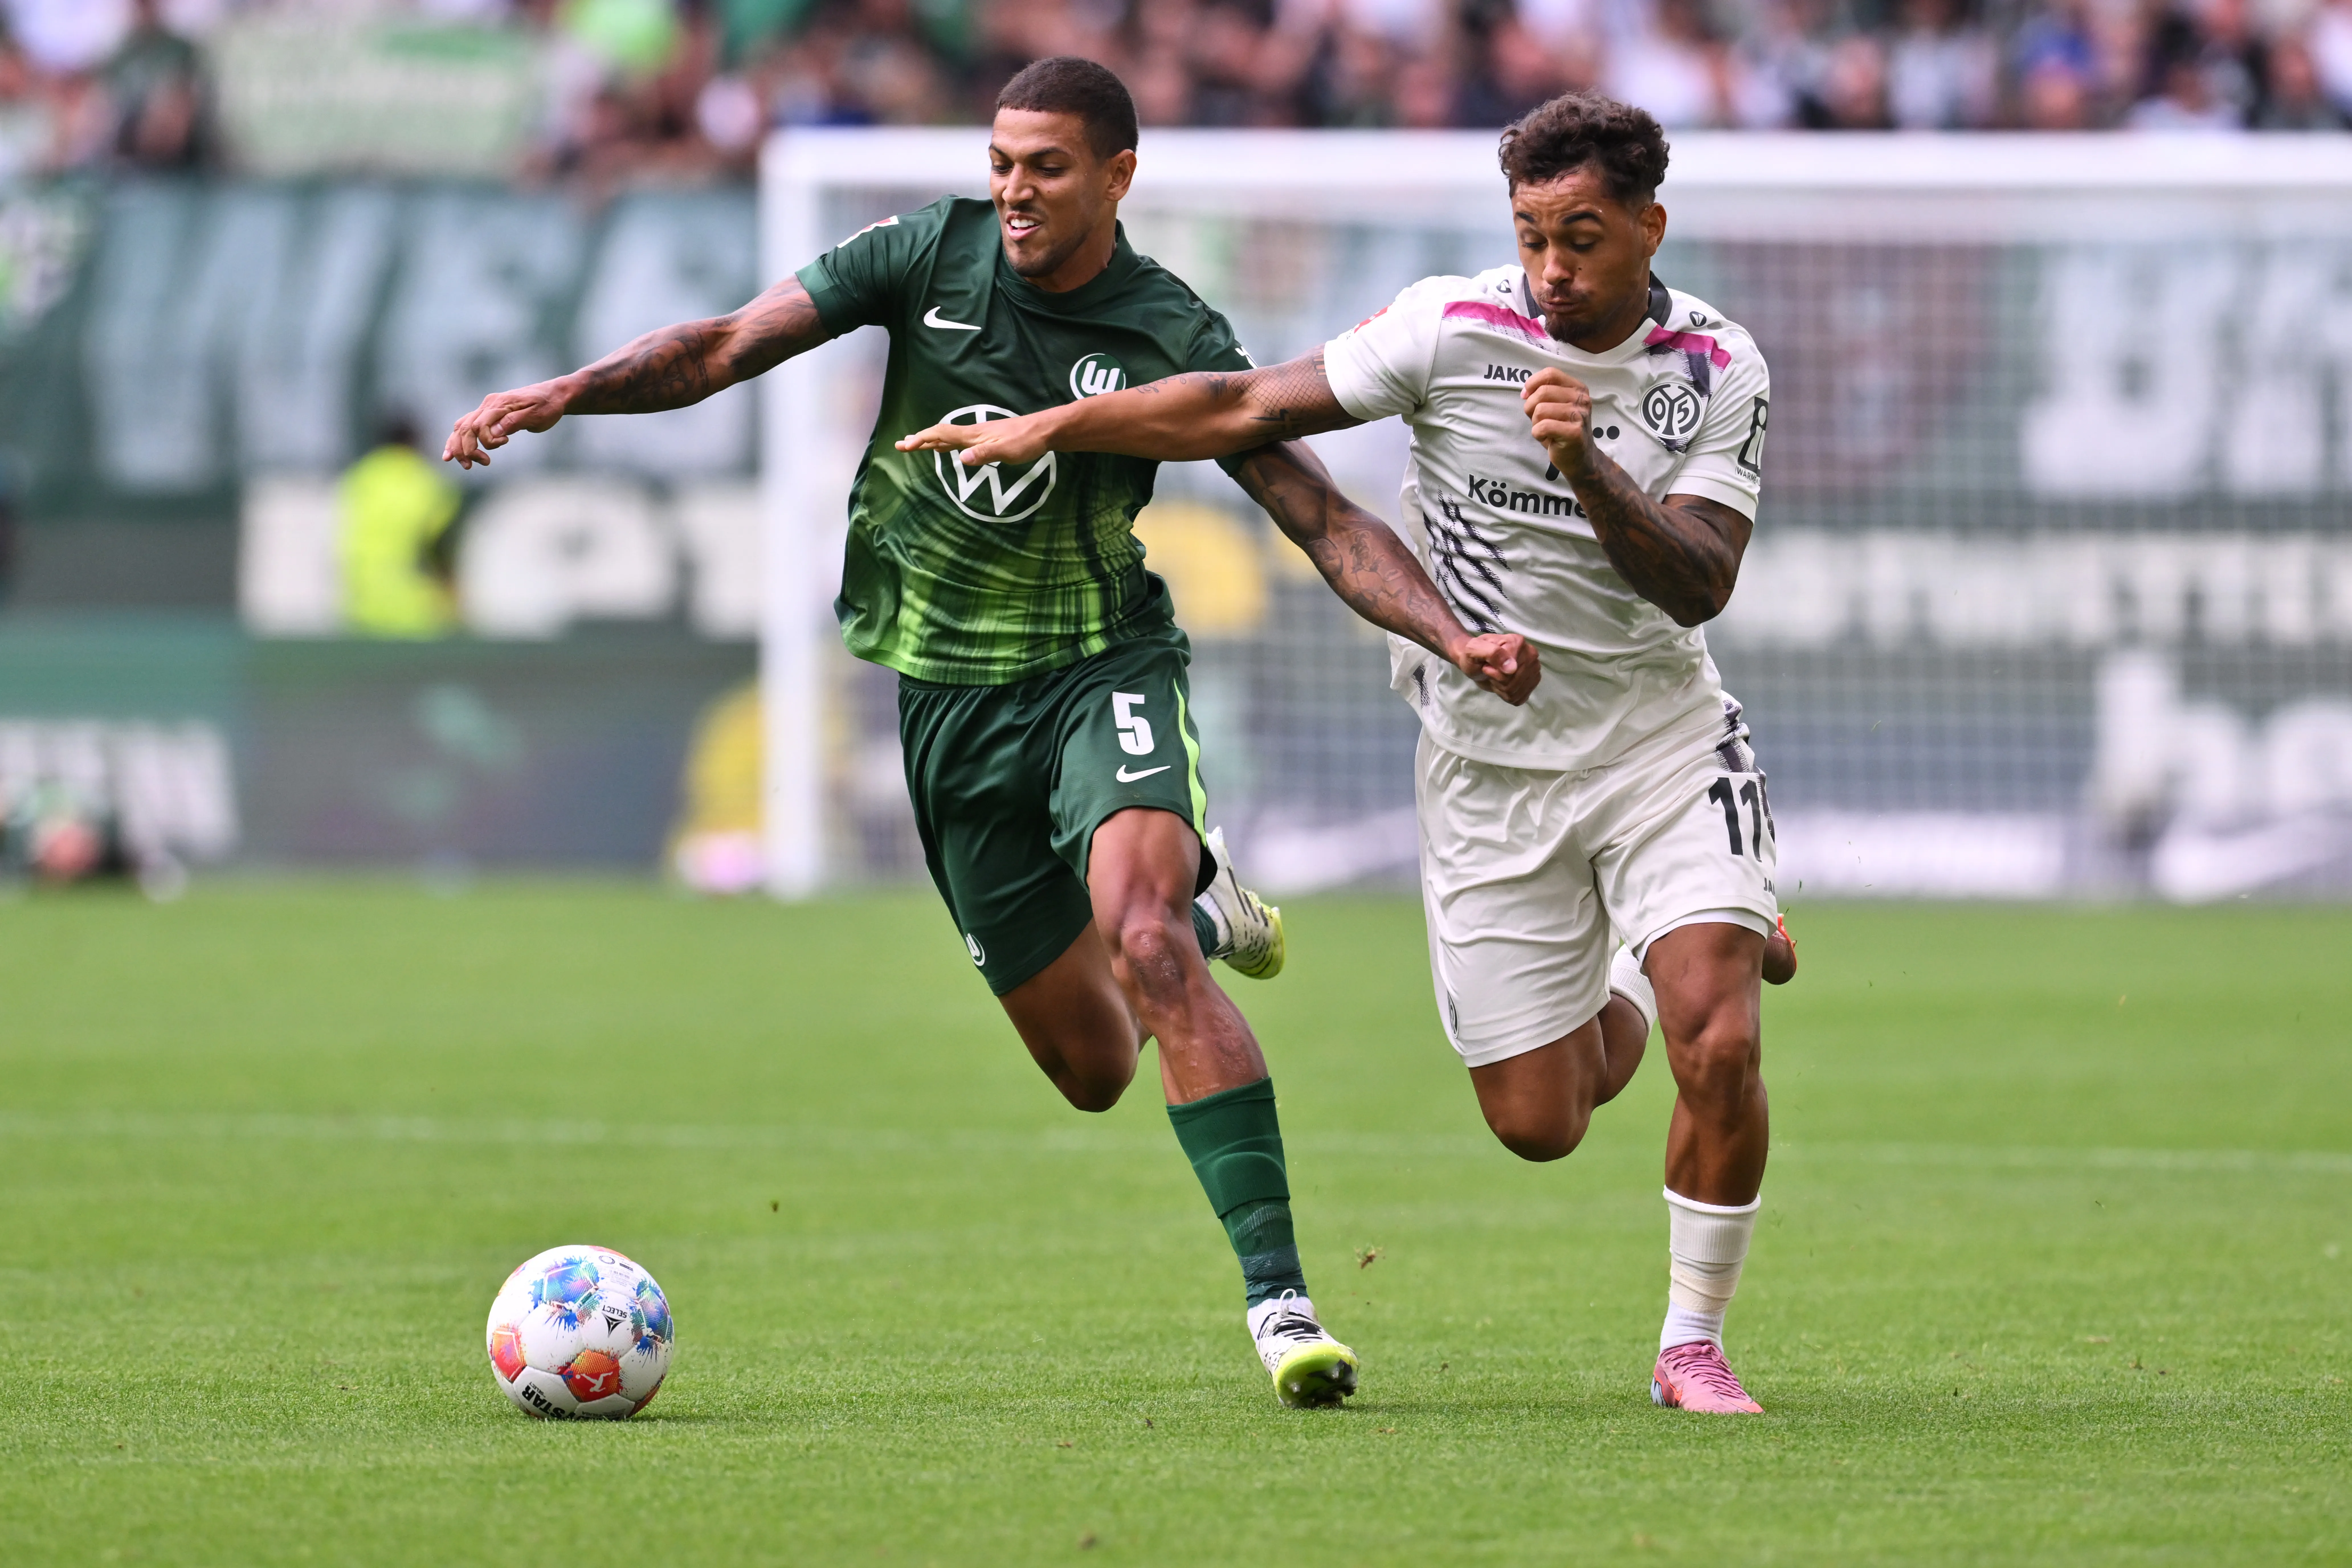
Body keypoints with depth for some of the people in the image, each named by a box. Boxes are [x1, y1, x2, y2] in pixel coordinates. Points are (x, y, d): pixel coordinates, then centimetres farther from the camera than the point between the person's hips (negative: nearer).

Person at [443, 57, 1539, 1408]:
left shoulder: (1175, 342, -11)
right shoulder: (932, 256, -5)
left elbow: (1328, 522, -11)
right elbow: (727, 348, -4)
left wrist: (1456, 638, -27)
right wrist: (567, 394, -19)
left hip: (1102, 666, -3)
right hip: (948, 692, 3)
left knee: (1143, 939, -32)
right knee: (1090, 1068, 7)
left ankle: (1280, 1296, -31)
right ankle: (1200, 900, 44)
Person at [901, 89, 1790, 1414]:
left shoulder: (1719, 370, -9)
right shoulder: (1453, 327, -11)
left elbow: (1698, 584, -17)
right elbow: (1248, 409, -6)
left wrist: (1589, 466, -32)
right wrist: (1049, 425, -9)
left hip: (1660, 742, -1)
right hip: (1489, 762, 1)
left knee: (1720, 1047, -21)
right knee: (1537, 1123, 1)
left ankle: (1694, 1344, 0)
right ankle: (1633, 989, 38)